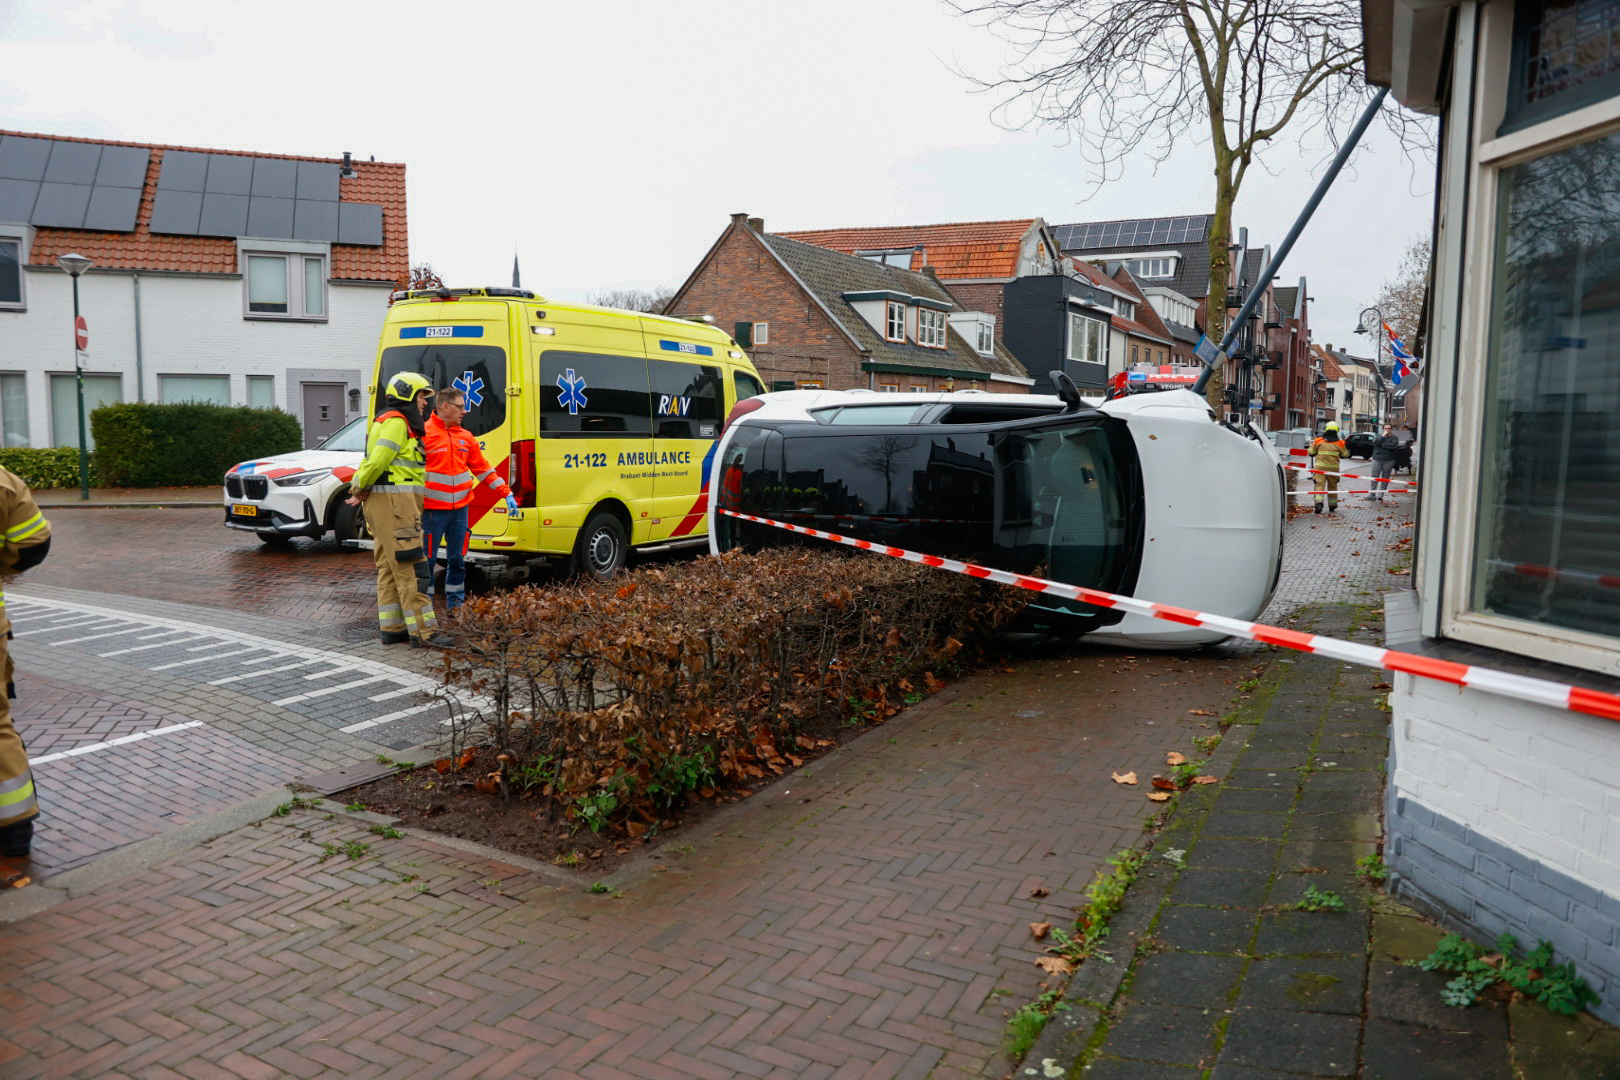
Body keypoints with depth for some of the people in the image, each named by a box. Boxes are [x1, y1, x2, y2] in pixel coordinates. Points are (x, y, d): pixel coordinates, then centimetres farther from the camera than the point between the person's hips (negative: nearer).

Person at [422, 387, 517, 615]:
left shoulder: (466, 437, 12)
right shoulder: (423, 433, -5)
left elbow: (483, 469, 17)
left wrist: (506, 494, 11)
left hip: (460, 510, 5)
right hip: (432, 510, -5)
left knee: (458, 559, 11)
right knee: (427, 558, 0)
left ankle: (455, 603, 22)